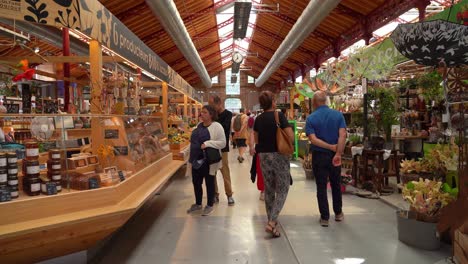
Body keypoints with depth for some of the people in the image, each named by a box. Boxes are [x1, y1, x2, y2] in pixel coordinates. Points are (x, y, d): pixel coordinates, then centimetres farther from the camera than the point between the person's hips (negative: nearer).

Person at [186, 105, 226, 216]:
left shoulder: (216, 126, -13)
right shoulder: (199, 126, 10)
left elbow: (222, 143, -18)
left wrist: (207, 143, -26)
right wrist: (192, 157, 18)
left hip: (208, 160, -7)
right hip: (196, 160, 7)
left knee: (209, 183, 6)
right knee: (196, 182, 15)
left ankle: (209, 206, 22)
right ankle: (198, 204, 32)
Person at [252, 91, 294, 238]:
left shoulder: (258, 119, 4)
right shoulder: (279, 116, -11)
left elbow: (256, 139, 13)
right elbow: (290, 136, -16)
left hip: (264, 156, 5)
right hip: (279, 155, -5)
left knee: (269, 189, 16)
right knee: (282, 190, 2)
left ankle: (271, 220, 27)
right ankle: (272, 223, -10)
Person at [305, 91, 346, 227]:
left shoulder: (311, 119, -7)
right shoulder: (338, 115, -3)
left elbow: (313, 139, -18)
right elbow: (342, 135, -14)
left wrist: (331, 147, -14)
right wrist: (338, 153, -17)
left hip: (319, 156, -2)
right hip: (334, 155, 2)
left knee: (321, 186, 6)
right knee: (336, 184, 18)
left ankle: (325, 217, 11)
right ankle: (338, 213, 31)